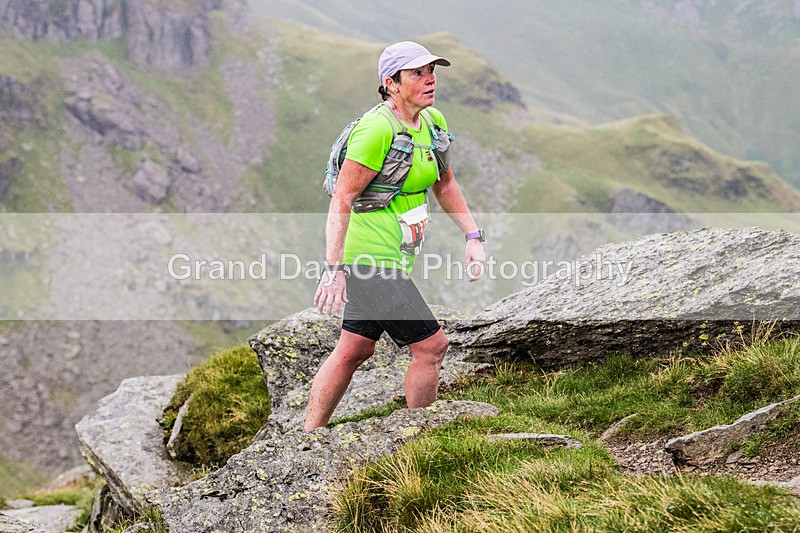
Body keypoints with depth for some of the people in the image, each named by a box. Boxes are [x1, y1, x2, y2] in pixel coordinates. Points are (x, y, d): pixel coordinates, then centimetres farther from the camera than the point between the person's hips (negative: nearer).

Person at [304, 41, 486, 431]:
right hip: (371, 259, -9)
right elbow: (342, 198, -19)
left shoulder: (433, 121, 8)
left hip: (394, 257, 9)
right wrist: (334, 269, -23)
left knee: (352, 352, 14)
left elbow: (445, 185, 21)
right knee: (431, 346, -5)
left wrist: (473, 237, 12)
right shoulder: (377, 128, -18)